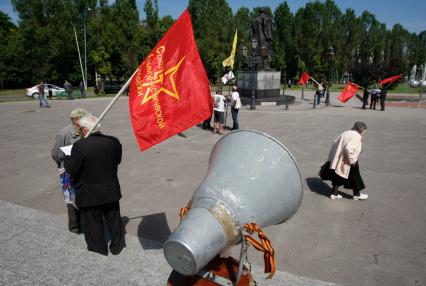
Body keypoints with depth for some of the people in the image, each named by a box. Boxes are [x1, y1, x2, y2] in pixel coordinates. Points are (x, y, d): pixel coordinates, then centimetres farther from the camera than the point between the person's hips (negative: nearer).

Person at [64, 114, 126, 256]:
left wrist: (66, 158, 2)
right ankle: (117, 245, 37)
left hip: (89, 194, -3)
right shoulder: (113, 141, -10)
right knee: (113, 219, 21)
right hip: (111, 191, 4)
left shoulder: (80, 145, -23)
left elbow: (71, 169, -17)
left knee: (93, 222, 17)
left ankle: (99, 248, 33)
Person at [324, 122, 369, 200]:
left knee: (339, 176, 18)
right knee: (354, 176, 10)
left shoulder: (346, 133, 11)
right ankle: (357, 194, 26)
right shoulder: (357, 136, -16)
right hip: (346, 162, -8)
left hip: (338, 160, 8)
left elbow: (335, 143, 13)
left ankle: (334, 193, 22)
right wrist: (352, 160, -18)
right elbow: (348, 148, -30)